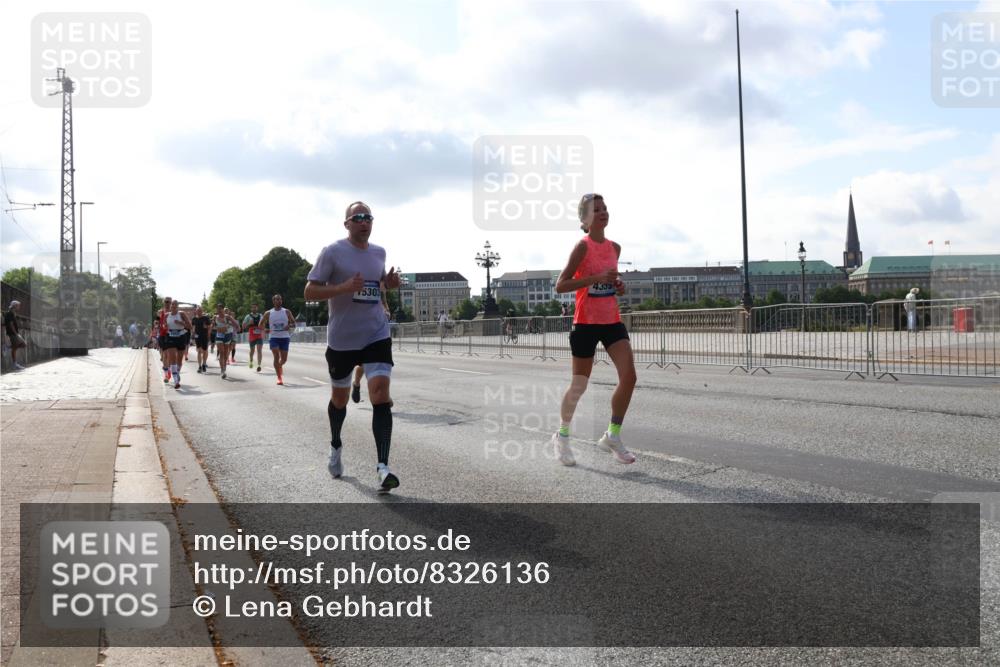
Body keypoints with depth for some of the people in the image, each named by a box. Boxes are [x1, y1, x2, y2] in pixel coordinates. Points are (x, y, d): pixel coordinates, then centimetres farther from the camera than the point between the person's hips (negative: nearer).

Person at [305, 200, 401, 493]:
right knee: (339, 397, 15)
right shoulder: (332, 252, -7)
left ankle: (382, 467, -17)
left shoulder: (379, 253, 7)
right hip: (342, 339, -2)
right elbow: (310, 291, -9)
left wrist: (389, 283, 2)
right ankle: (335, 446, 44)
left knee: (381, 396, -15)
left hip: (376, 335, 2)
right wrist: (344, 288, -24)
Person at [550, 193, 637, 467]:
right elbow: (560, 285, -17)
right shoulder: (582, 247, -11)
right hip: (586, 323, -5)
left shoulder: (615, 248, 9)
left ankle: (612, 436, 6)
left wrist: (618, 286, 2)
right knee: (579, 386, 4)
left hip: (612, 321, 6)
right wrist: (596, 278, -25)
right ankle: (562, 435, 27)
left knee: (629, 376, -10)